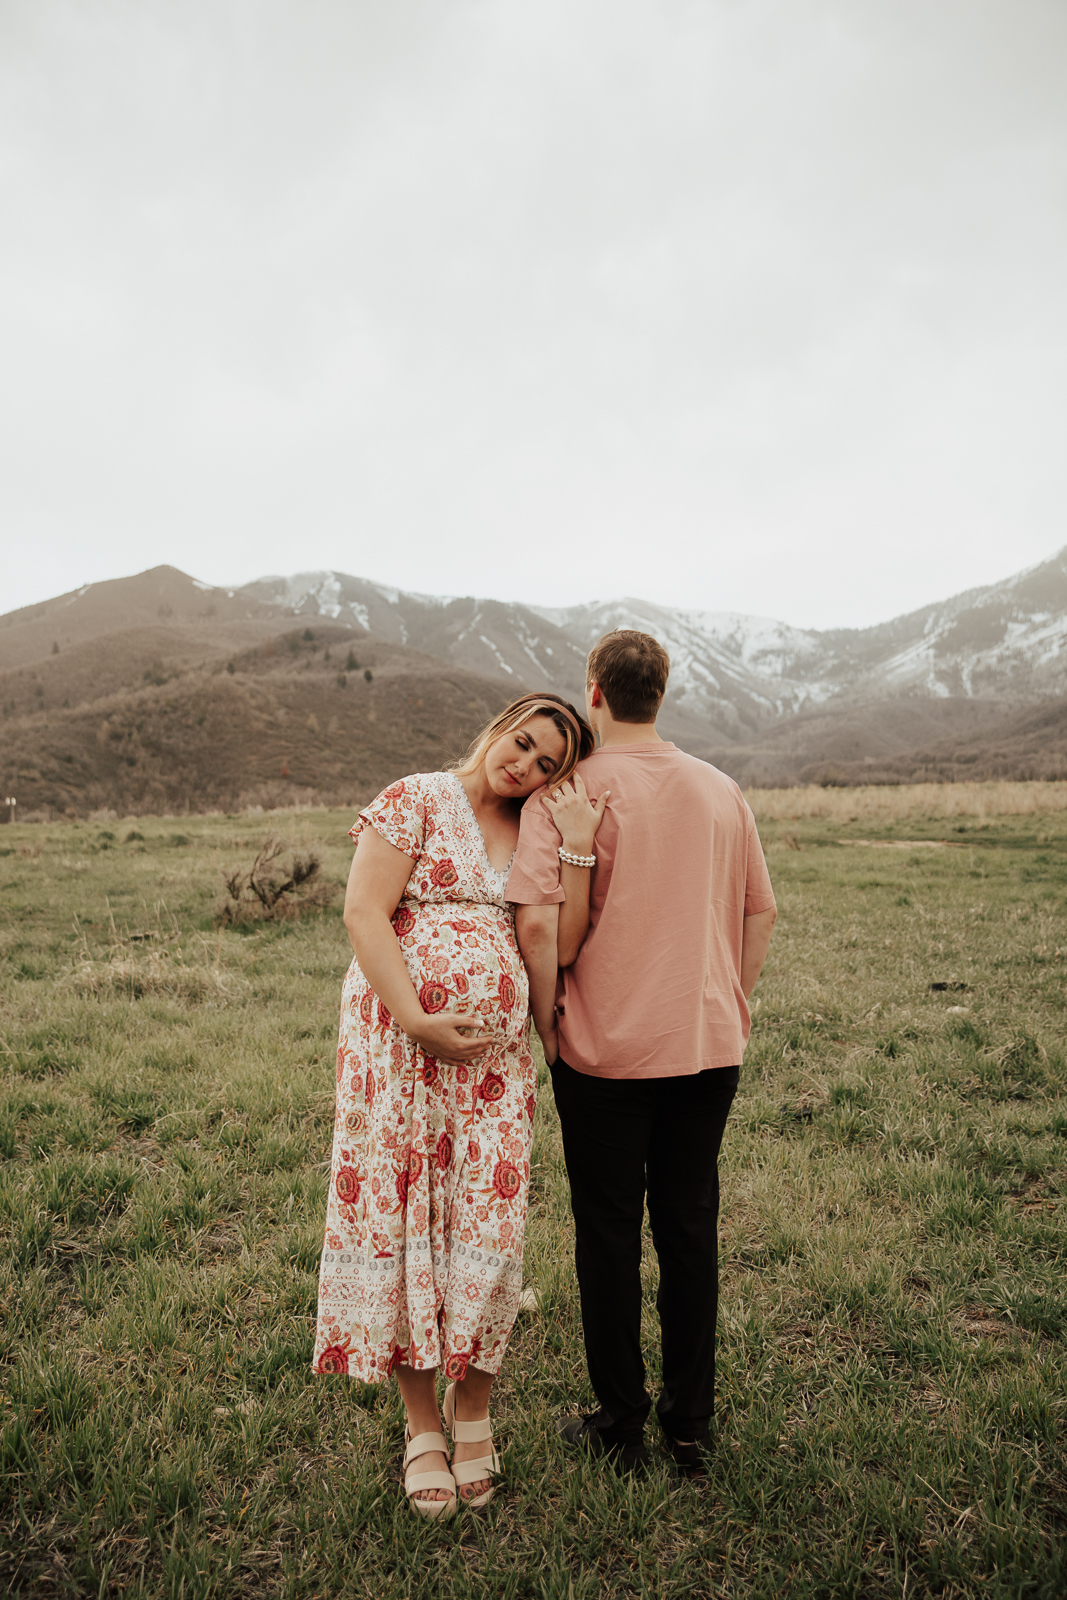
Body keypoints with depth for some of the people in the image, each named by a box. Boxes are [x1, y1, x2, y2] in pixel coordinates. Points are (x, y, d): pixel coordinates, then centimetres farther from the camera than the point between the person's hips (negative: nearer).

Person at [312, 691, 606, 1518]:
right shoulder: (415, 800, -1)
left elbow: (561, 945, 2)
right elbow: (364, 912, -9)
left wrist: (580, 846, -7)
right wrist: (418, 1021, -16)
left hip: (496, 1053, 4)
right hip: (399, 1040, -3)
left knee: (486, 1220, 5)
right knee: (399, 1213, 4)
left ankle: (473, 1411, 28)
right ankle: (422, 1424, 24)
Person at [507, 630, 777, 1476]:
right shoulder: (721, 790, 3)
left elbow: (538, 923, -20)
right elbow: (761, 911, 8)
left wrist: (548, 1025, -6)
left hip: (606, 1049, -4)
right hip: (710, 1045, 4)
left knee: (609, 1236, 11)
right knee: (692, 1229, 16)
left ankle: (622, 1426, 26)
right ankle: (691, 1423, 29)